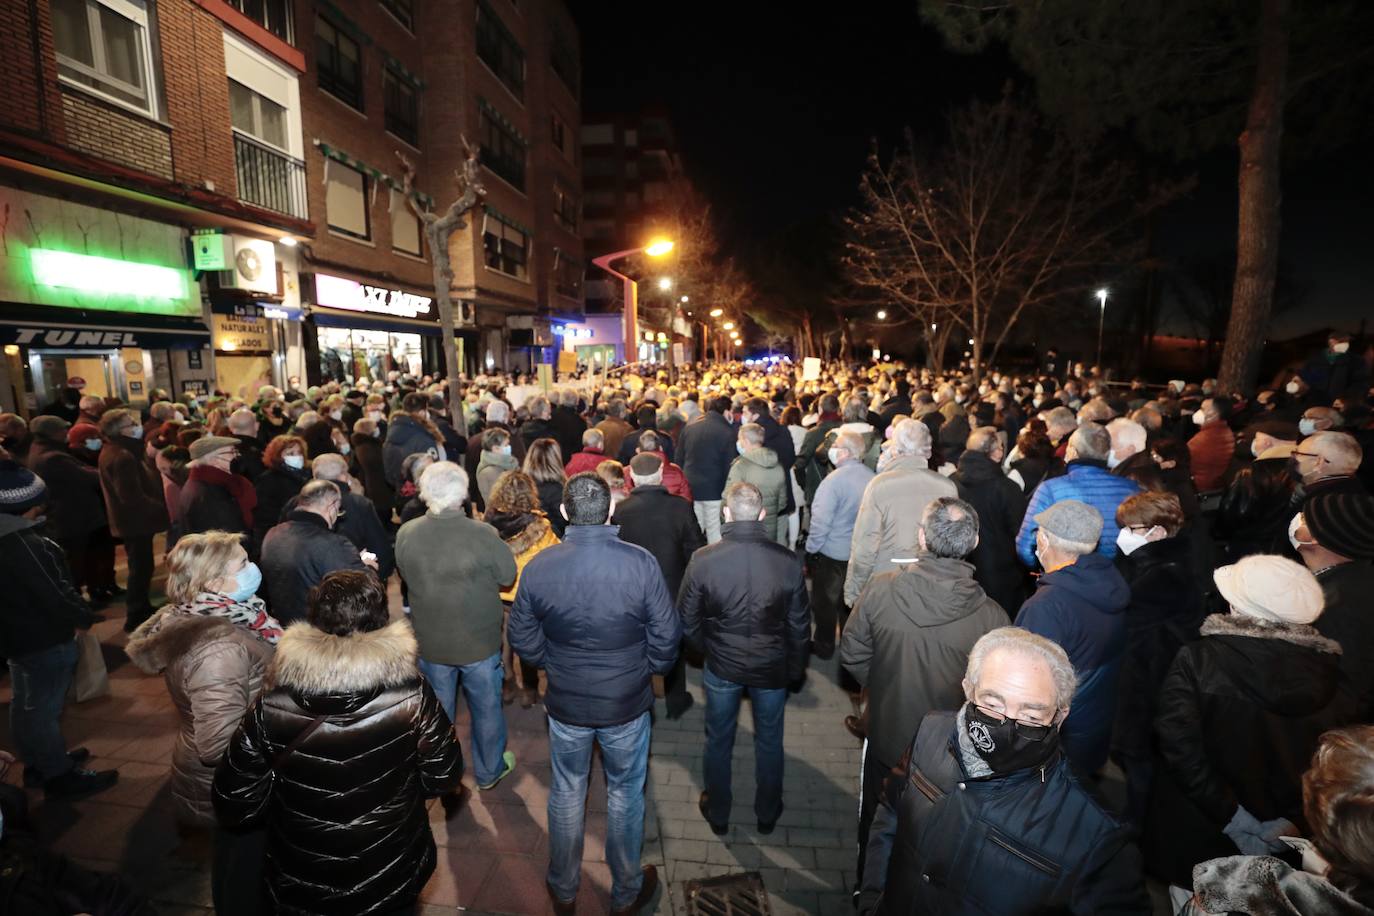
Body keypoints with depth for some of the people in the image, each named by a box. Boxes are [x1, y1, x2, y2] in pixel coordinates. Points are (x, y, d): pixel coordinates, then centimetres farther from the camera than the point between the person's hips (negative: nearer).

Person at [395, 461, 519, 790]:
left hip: (429, 641, 3)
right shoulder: (484, 534, -27)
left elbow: (406, 575, 2)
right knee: (486, 707, 20)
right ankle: (489, 770, 40)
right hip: (480, 641, -2)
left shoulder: (405, 534, -17)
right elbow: (508, 577, -12)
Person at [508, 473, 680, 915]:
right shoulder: (641, 563, -22)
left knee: (566, 792, 24)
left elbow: (522, 639, -5)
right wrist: (645, 671, 4)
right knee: (625, 794, 21)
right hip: (627, 703, -1)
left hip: (565, 703, 2)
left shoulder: (538, 567, -16)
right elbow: (667, 638, -15)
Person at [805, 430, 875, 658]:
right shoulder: (871, 477, -6)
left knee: (825, 600, 12)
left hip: (831, 553, -6)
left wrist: (811, 548, -11)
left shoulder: (834, 479, -24)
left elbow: (821, 521, -24)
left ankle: (824, 646, 25)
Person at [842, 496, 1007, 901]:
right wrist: (955, 702, 7)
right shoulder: (991, 616, -26)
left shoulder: (879, 589, -24)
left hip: (885, 735, 1)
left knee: (876, 824, 27)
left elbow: (852, 656, -12)